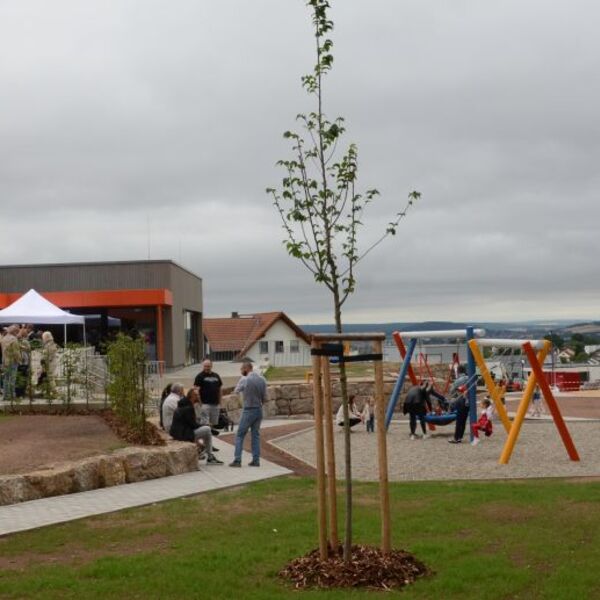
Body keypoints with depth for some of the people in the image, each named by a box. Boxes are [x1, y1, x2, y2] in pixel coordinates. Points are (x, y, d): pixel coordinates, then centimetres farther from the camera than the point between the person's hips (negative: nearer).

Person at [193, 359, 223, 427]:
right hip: (205, 403, -6)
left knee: (214, 424, 10)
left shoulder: (216, 376, 14)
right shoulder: (200, 376, -3)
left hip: (215, 404, 6)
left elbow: (220, 388, 20)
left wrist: (220, 401, 12)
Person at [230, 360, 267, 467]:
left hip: (248, 410, -5)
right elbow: (264, 398, 2)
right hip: (259, 410, 5)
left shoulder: (244, 379, -14)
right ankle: (256, 460, 11)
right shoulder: (262, 380, 0)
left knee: (240, 435, 3)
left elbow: (236, 391, 4)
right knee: (256, 435, 13)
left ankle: (237, 460, -2)